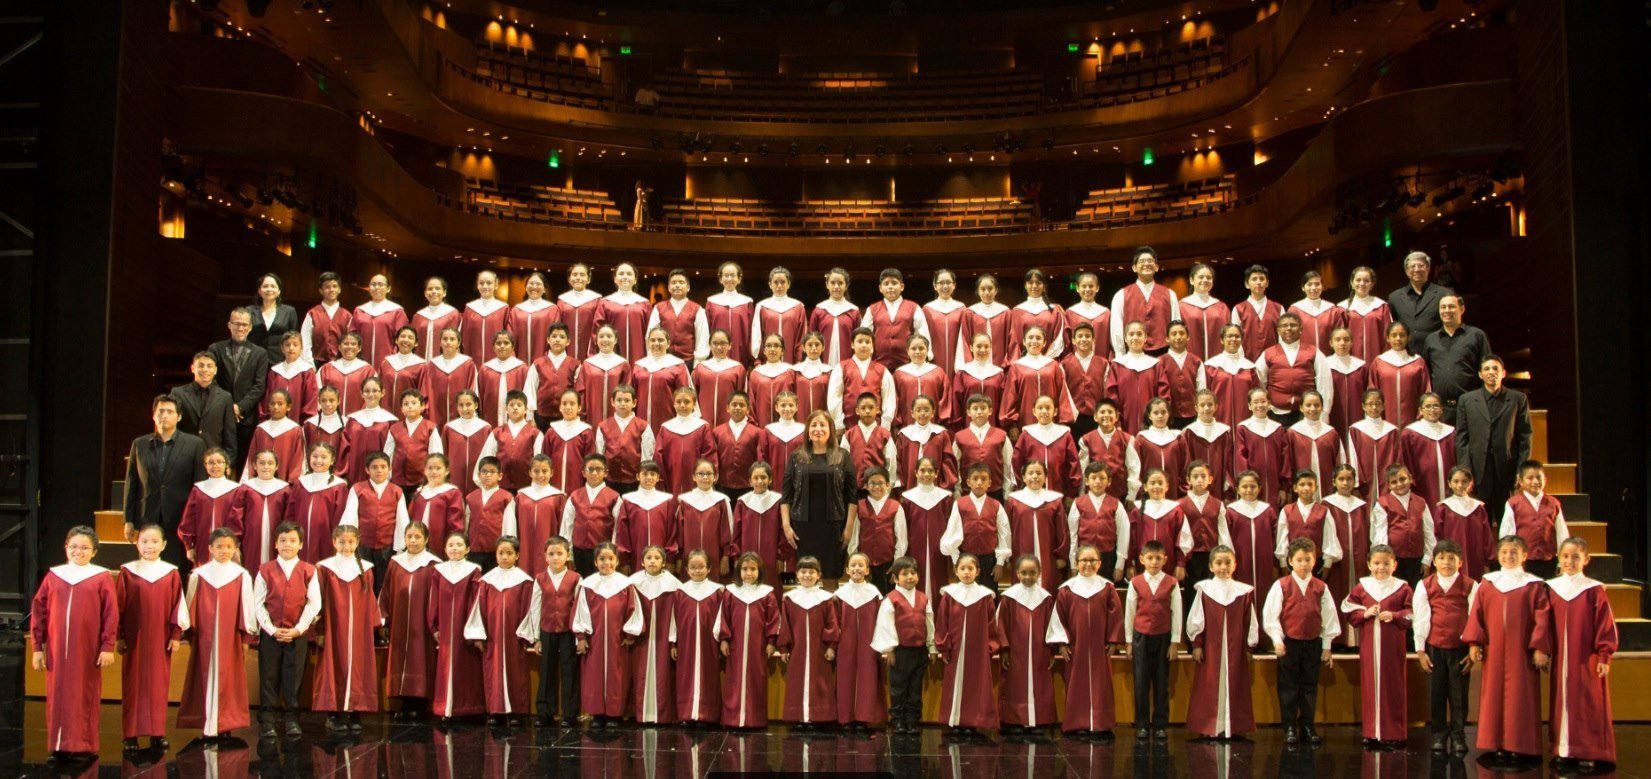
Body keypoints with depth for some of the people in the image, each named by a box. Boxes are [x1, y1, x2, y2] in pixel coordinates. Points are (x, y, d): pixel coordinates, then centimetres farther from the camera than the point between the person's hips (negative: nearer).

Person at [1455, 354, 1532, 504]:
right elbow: (1461, 438, 6)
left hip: (1508, 470, 0)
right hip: (1479, 471, 0)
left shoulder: (1518, 399, 8)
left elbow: (1525, 437, 5)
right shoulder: (1466, 400, 9)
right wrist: (1465, 471, -3)